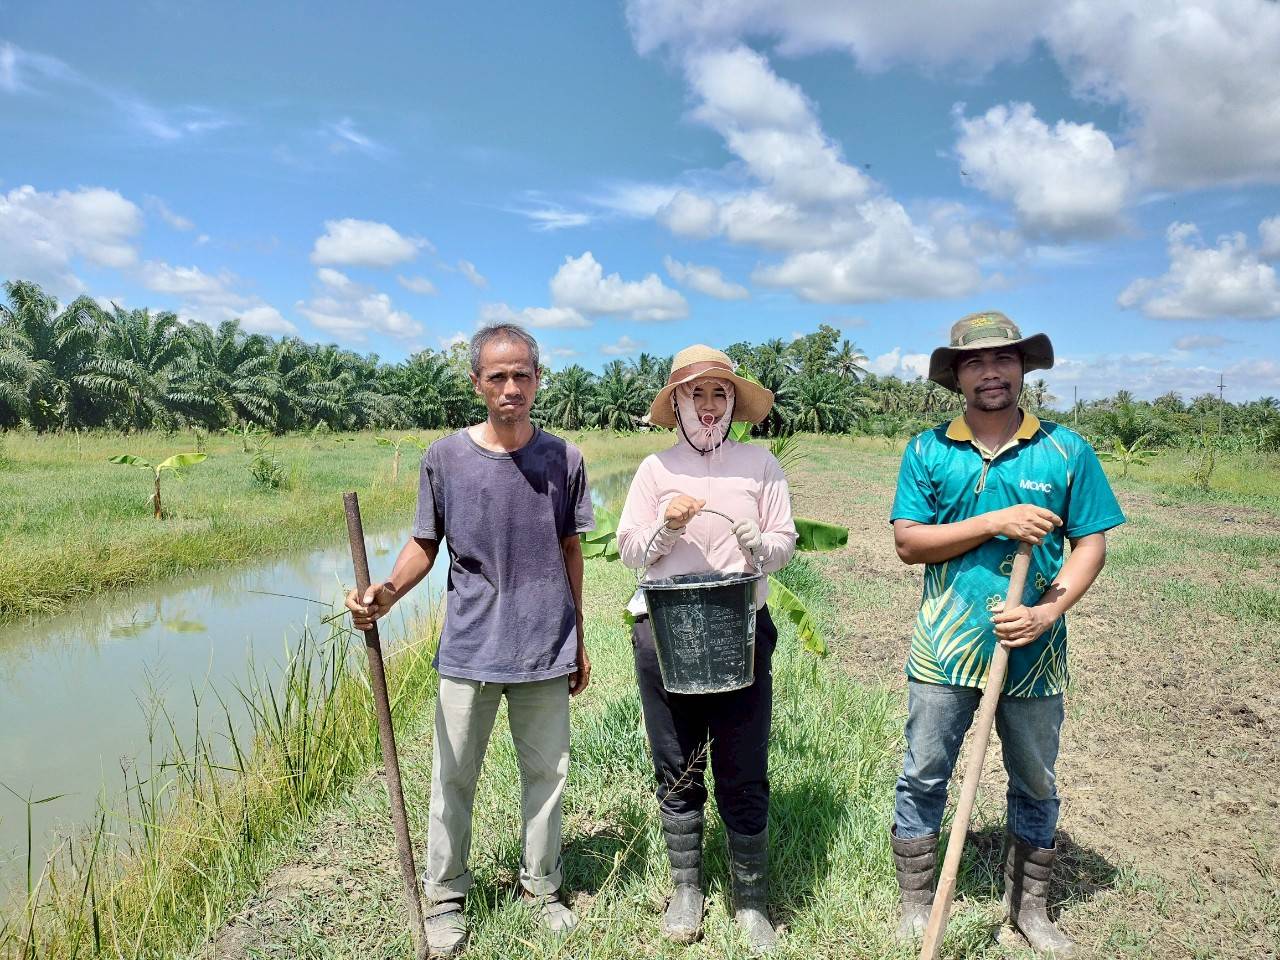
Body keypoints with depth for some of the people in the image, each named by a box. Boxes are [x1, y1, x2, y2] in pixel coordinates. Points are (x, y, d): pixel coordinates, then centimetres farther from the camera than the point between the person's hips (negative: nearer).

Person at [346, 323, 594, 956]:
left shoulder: (563, 460, 0)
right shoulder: (445, 458, -4)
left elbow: (570, 551, 8)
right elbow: (425, 545, 2)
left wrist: (579, 641, 11)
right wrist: (387, 593, -18)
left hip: (547, 651, 1)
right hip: (468, 650, -1)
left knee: (545, 773, 13)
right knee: (453, 778, 10)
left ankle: (541, 887, 34)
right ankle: (445, 896, 31)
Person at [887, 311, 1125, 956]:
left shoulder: (1066, 450, -1)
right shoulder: (928, 452, -1)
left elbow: (1091, 543, 0)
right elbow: (907, 542, -8)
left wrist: (1049, 611, -15)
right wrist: (996, 522, -19)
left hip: (1033, 654, 1)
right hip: (943, 650, -1)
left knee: (1036, 785, 17)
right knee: (923, 778, 8)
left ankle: (1029, 907, 38)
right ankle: (916, 904, 28)